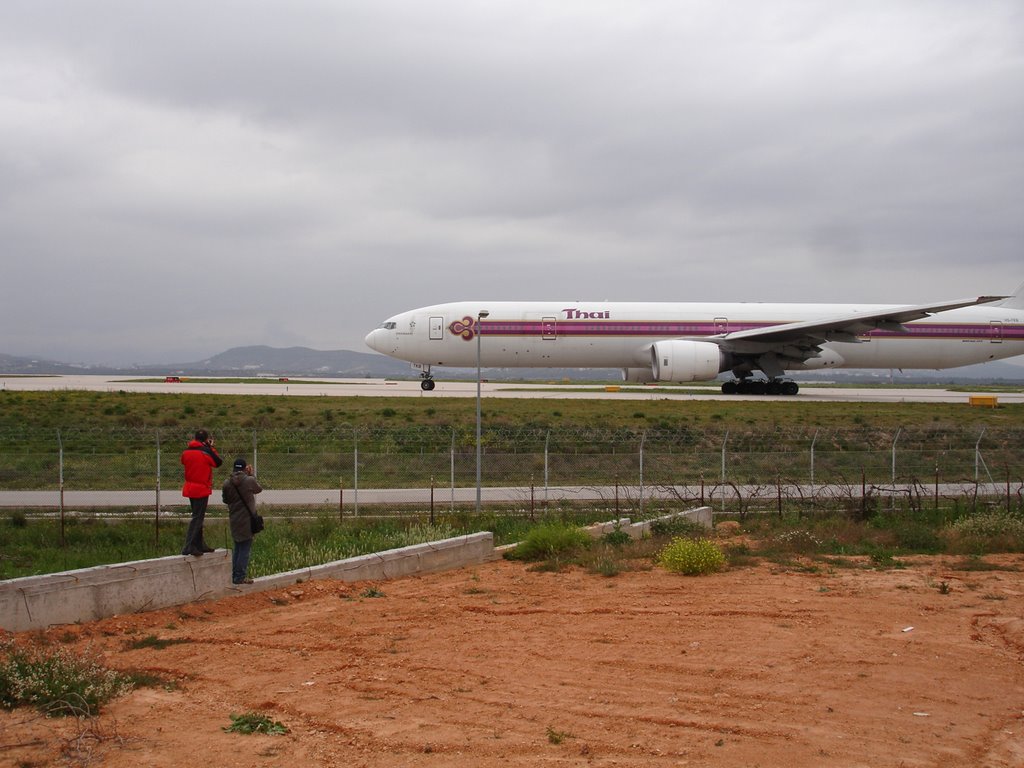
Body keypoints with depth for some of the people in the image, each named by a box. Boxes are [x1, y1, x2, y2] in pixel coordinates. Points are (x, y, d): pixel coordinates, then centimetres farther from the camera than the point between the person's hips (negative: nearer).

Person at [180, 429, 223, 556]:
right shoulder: (206, 452, -16)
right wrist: (211, 447, 3)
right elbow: (218, 463, -5)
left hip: (190, 488, 7)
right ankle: (188, 548, -12)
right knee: (197, 518, -5)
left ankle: (200, 545, 24)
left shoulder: (186, 451, 3)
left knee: (197, 517, 18)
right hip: (202, 489, -7)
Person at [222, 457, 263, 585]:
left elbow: (225, 499, 7)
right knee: (245, 548, 2)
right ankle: (240, 577, 1)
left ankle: (234, 576, 19)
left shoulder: (227, 483, -4)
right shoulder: (249, 480, -14)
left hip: (234, 519, 5)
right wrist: (251, 474, 10)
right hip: (247, 519, -5)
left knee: (237, 547, 17)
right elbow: (259, 488, 6)